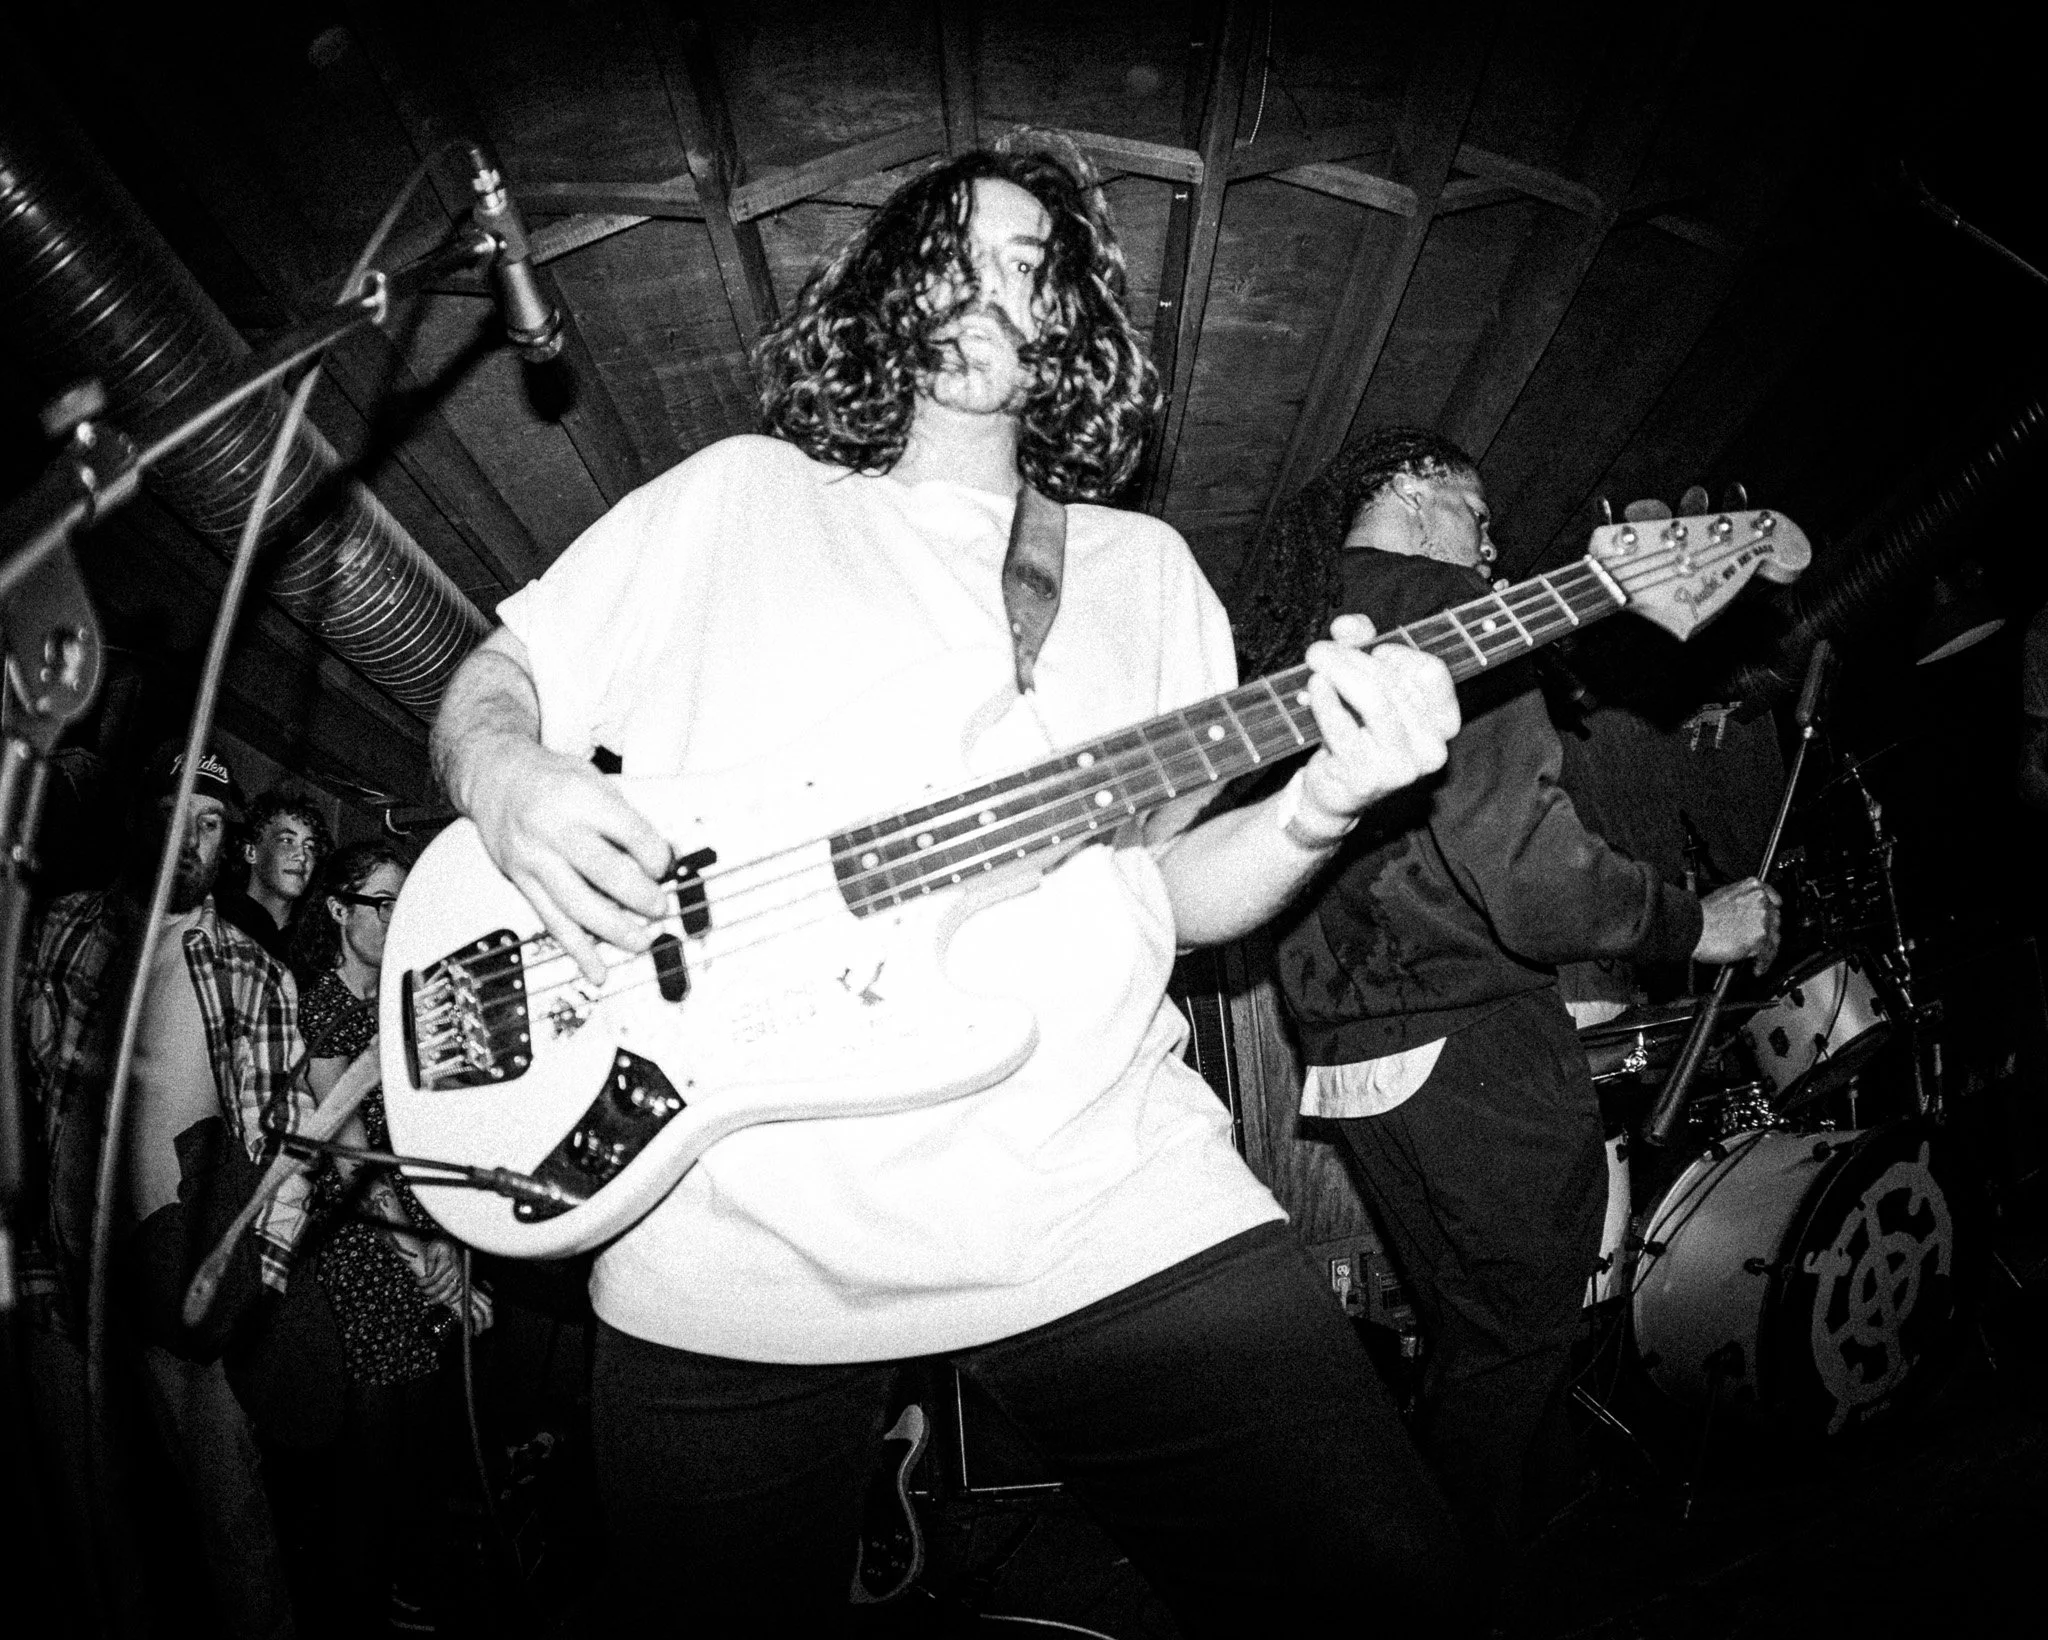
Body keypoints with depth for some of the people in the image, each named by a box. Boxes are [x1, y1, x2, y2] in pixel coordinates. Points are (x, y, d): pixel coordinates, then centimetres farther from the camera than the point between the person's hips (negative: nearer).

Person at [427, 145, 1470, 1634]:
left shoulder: (1143, 562, 16)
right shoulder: (735, 496, 12)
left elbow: (1172, 883, 13)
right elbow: (491, 682, 15)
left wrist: (1312, 812, -7)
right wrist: (508, 779, -8)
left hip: (1107, 1200, 2)